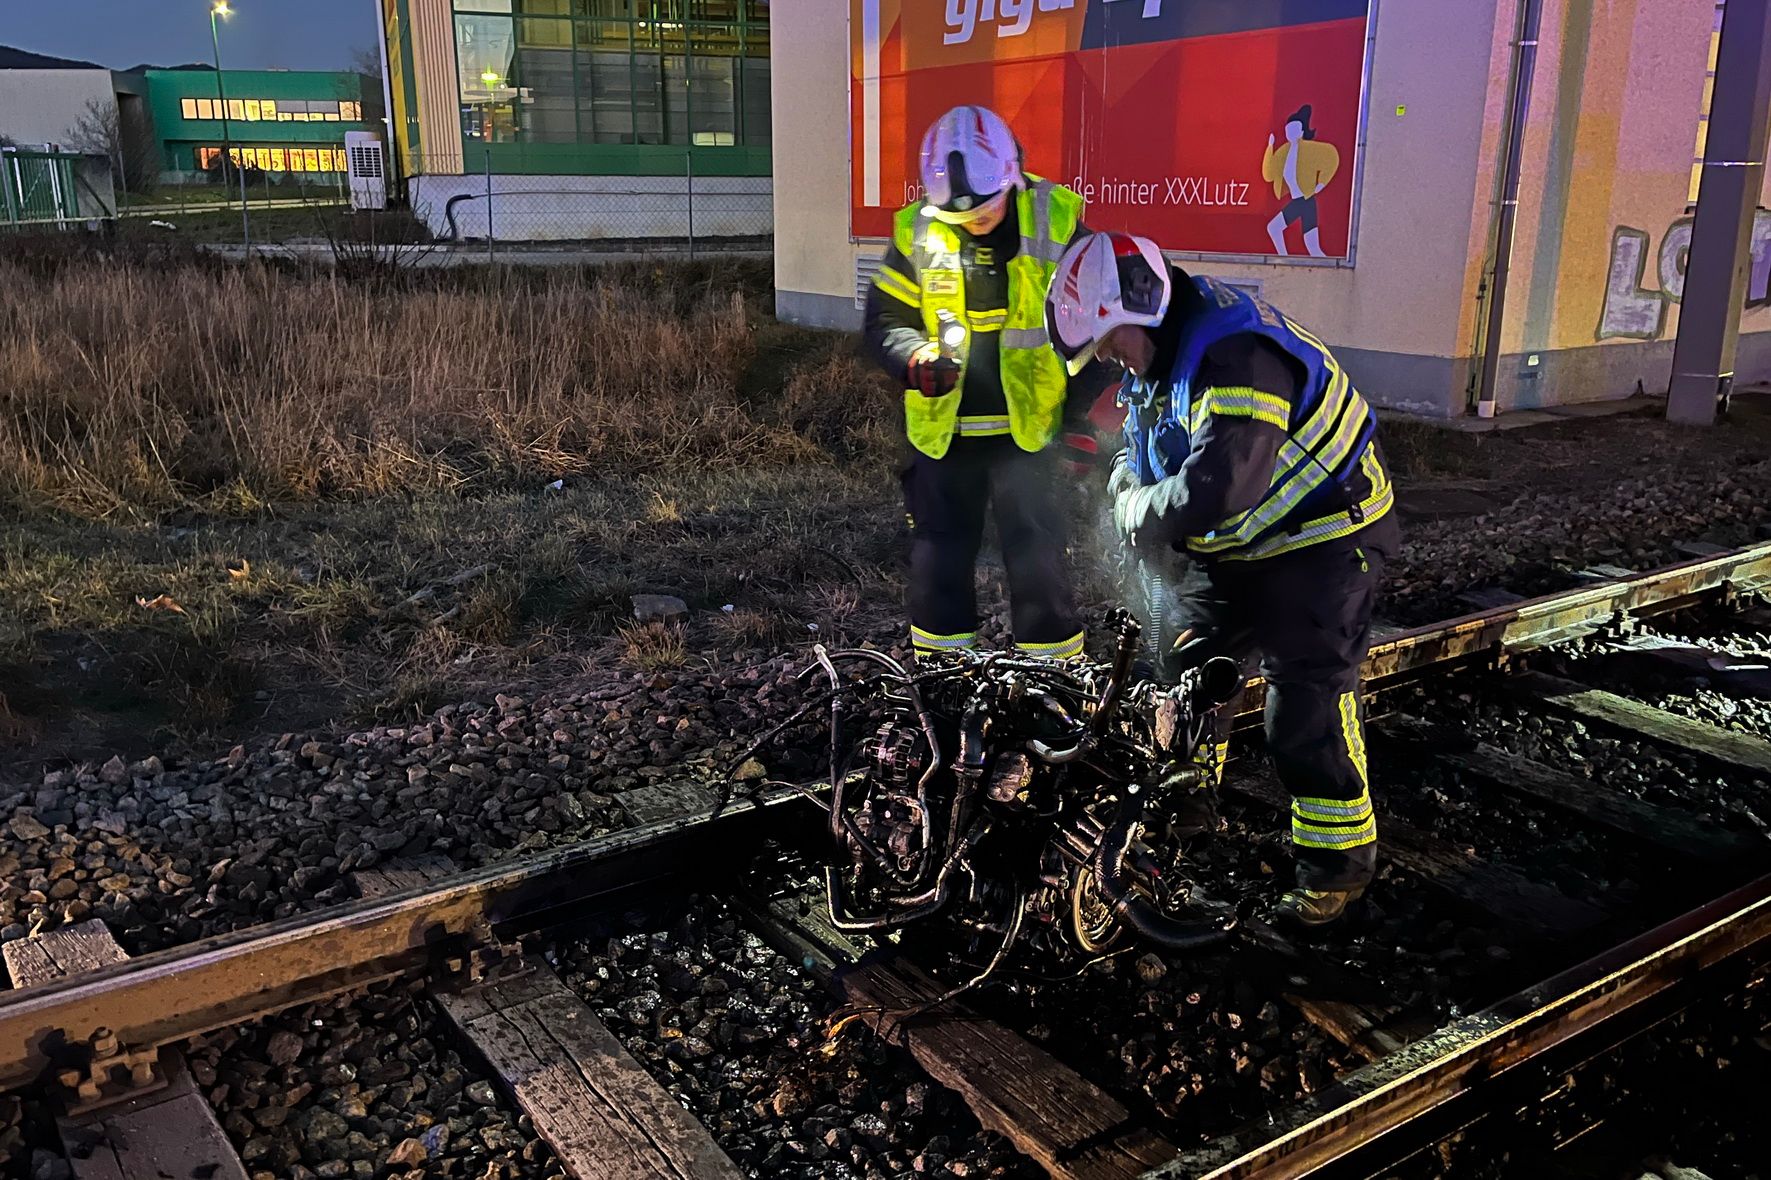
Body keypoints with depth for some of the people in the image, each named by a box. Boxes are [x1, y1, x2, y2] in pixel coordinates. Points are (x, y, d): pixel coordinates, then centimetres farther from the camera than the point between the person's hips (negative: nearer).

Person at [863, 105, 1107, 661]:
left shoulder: (1055, 221, -7)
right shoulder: (918, 231, -4)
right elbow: (884, 321, 2)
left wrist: (1085, 416, -6)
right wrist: (916, 360, -20)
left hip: (1027, 427, -2)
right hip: (942, 428, 2)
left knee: (1038, 559, 0)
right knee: (940, 556, 12)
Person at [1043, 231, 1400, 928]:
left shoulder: (1237, 355, -32)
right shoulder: (1157, 355, 2)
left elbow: (1212, 489, -40)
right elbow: (1139, 456, 12)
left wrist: (1139, 518, -21)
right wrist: (1131, 491, -12)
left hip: (1322, 540, -9)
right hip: (1237, 546, 10)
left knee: (1307, 708, -9)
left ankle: (1340, 862, 9)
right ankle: (1182, 811, 35)